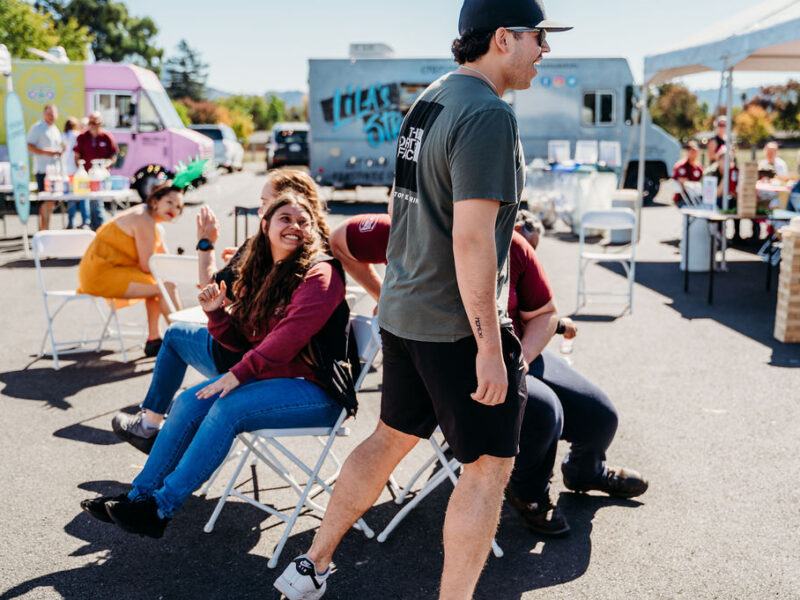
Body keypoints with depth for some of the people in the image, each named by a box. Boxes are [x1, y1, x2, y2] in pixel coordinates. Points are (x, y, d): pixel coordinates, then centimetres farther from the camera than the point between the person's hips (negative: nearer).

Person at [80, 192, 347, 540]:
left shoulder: (319, 275, -12)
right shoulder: (261, 273, 12)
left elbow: (290, 335, -24)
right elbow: (242, 340, 13)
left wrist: (240, 373, -24)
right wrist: (217, 313, -6)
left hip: (315, 389, -8)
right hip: (268, 375, 8)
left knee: (227, 408, -27)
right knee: (188, 403, -6)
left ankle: (160, 509, -18)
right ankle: (139, 496, 2)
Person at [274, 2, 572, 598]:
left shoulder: (429, 99, 11)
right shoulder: (488, 115, -18)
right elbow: (472, 239, -25)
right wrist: (490, 347, -22)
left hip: (402, 311, 10)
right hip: (458, 325, -9)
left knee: (392, 438, 22)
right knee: (489, 466, 4)